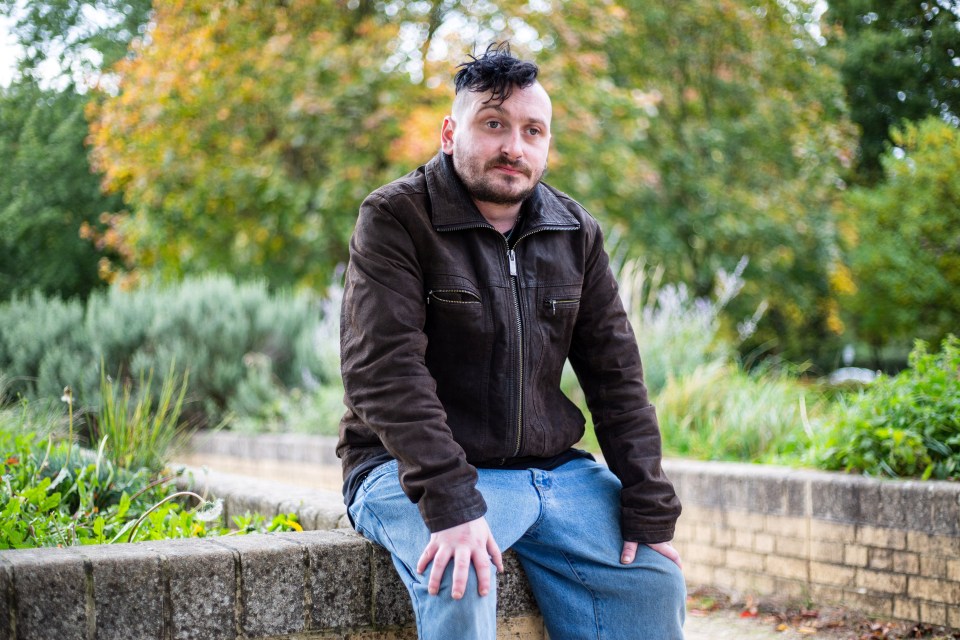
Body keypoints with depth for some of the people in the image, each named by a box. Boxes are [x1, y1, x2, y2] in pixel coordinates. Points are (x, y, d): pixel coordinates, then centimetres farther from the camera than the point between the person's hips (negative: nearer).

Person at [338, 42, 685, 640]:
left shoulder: (576, 233, 8)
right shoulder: (395, 219, -9)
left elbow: (616, 375, 7)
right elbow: (387, 371, -20)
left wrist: (649, 511, -3)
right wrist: (450, 504, -30)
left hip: (553, 469, 5)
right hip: (415, 471, -5)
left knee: (654, 579, -9)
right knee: (460, 584, -33)